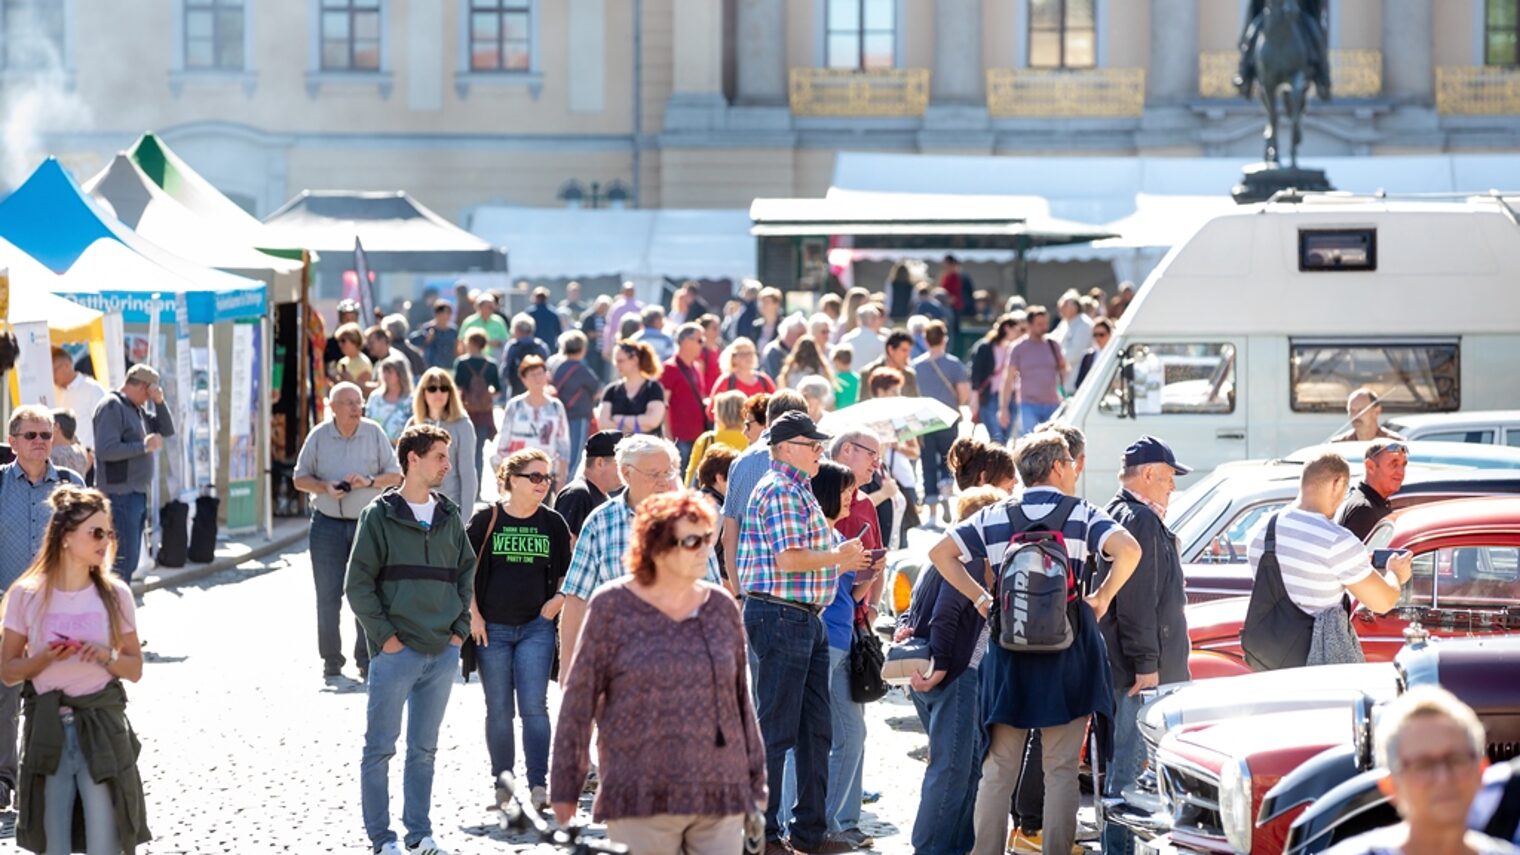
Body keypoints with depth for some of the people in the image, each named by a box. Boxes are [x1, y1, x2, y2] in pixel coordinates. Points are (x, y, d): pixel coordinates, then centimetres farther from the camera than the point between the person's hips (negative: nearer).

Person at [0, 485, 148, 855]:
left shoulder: (114, 595, 1)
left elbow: (135, 669, 7)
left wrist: (106, 657, -13)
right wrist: (46, 658, -15)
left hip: (102, 727, 0)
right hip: (48, 729, 0)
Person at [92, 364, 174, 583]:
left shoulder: (137, 409, 18)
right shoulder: (111, 407, -11)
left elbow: (167, 430, 20)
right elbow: (106, 450, -21)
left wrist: (159, 402, 5)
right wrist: (144, 446, -18)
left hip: (137, 494, 10)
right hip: (120, 495, -10)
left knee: (129, 562, 13)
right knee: (123, 560, -12)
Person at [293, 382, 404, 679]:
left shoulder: (374, 434, 1)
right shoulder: (318, 436, 2)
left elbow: (395, 475, 4)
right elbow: (300, 478, 6)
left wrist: (370, 481, -15)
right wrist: (325, 487, -12)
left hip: (367, 523, 0)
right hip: (327, 524, 0)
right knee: (328, 595, 1)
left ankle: (367, 659, 5)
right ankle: (331, 659, 10)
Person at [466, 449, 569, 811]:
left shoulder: (553, 523, 4)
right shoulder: (486, 519, -2)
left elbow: (568, 572, 13)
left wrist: (557, 601, -2)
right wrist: (473, 616, -4)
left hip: (536, 628, 1)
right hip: (492, 628, -1)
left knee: (534, 706, -8)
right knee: (499, 710, 5)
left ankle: (538, 784, -8)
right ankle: (501, 784, 15)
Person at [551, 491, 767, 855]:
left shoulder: (721, 607, 10)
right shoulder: (613, 607, 0)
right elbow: (579, 701, 1)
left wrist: (756, 790, 15)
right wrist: (565, 792, 1)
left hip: (721, 798, 3)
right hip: (642, 798, -3)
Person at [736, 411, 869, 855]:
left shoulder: (798, 491, 19)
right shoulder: (780, 491, -13)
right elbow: (789, 558, -23)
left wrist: (843, 562, 14)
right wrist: (838, 556, -11)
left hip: (806, 619, 11)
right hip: (780, 616, -11)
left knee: (815, 731, 13)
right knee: (776, 730, -5)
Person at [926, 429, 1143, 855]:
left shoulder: (994, 517, 7)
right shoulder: (1081, 513, -2)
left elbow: (940, 553, 4)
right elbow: (1128, 550, -17)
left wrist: (981, 599, 7)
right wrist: (1103, 597, -5)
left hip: (1008, 659, 2)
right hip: (1067, 657, -2)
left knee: (998, 771, 8)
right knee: (1061, 771, 3)